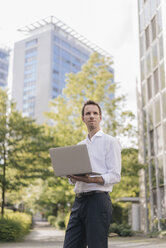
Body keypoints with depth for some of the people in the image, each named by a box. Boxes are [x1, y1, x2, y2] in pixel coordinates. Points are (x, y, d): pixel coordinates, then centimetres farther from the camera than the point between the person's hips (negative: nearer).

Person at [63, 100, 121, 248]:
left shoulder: (110, 142, 1)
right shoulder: (80, 145, 22)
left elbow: (115, 176, -7)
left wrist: (91, 179, -23)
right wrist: (72, 176, -1)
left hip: (98, 200, -6)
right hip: (79, 201, 6)